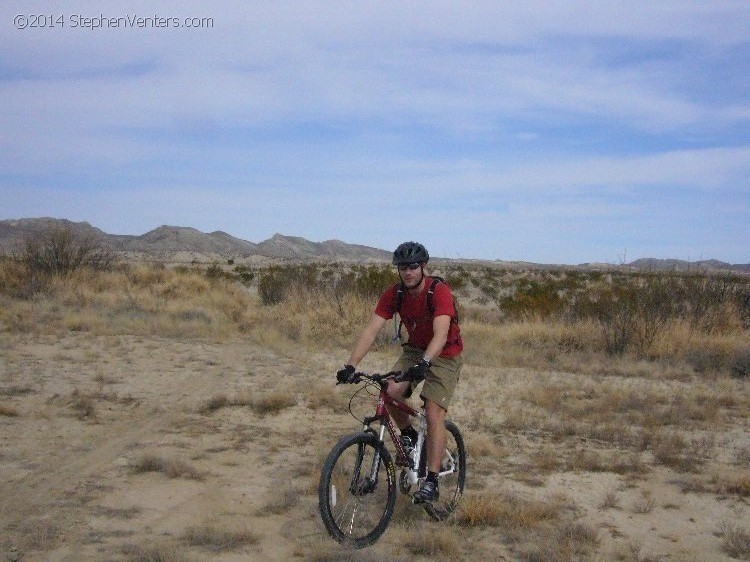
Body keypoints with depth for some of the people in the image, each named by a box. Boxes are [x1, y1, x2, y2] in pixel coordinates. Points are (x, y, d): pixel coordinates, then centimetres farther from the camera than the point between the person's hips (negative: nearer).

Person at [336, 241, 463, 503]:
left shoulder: (440, 292, -27)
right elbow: (371, 330, -20)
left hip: (444, 355, -4)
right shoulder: (393, 294, -13)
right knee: (391, 392, -21)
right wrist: (351, 366, -32)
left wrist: (424, 363, -57)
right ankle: (408, 435, 8)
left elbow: (441, 334, -40)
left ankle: (431, 482, -8)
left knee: (434, 414, -16)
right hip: (414, 350, 4)